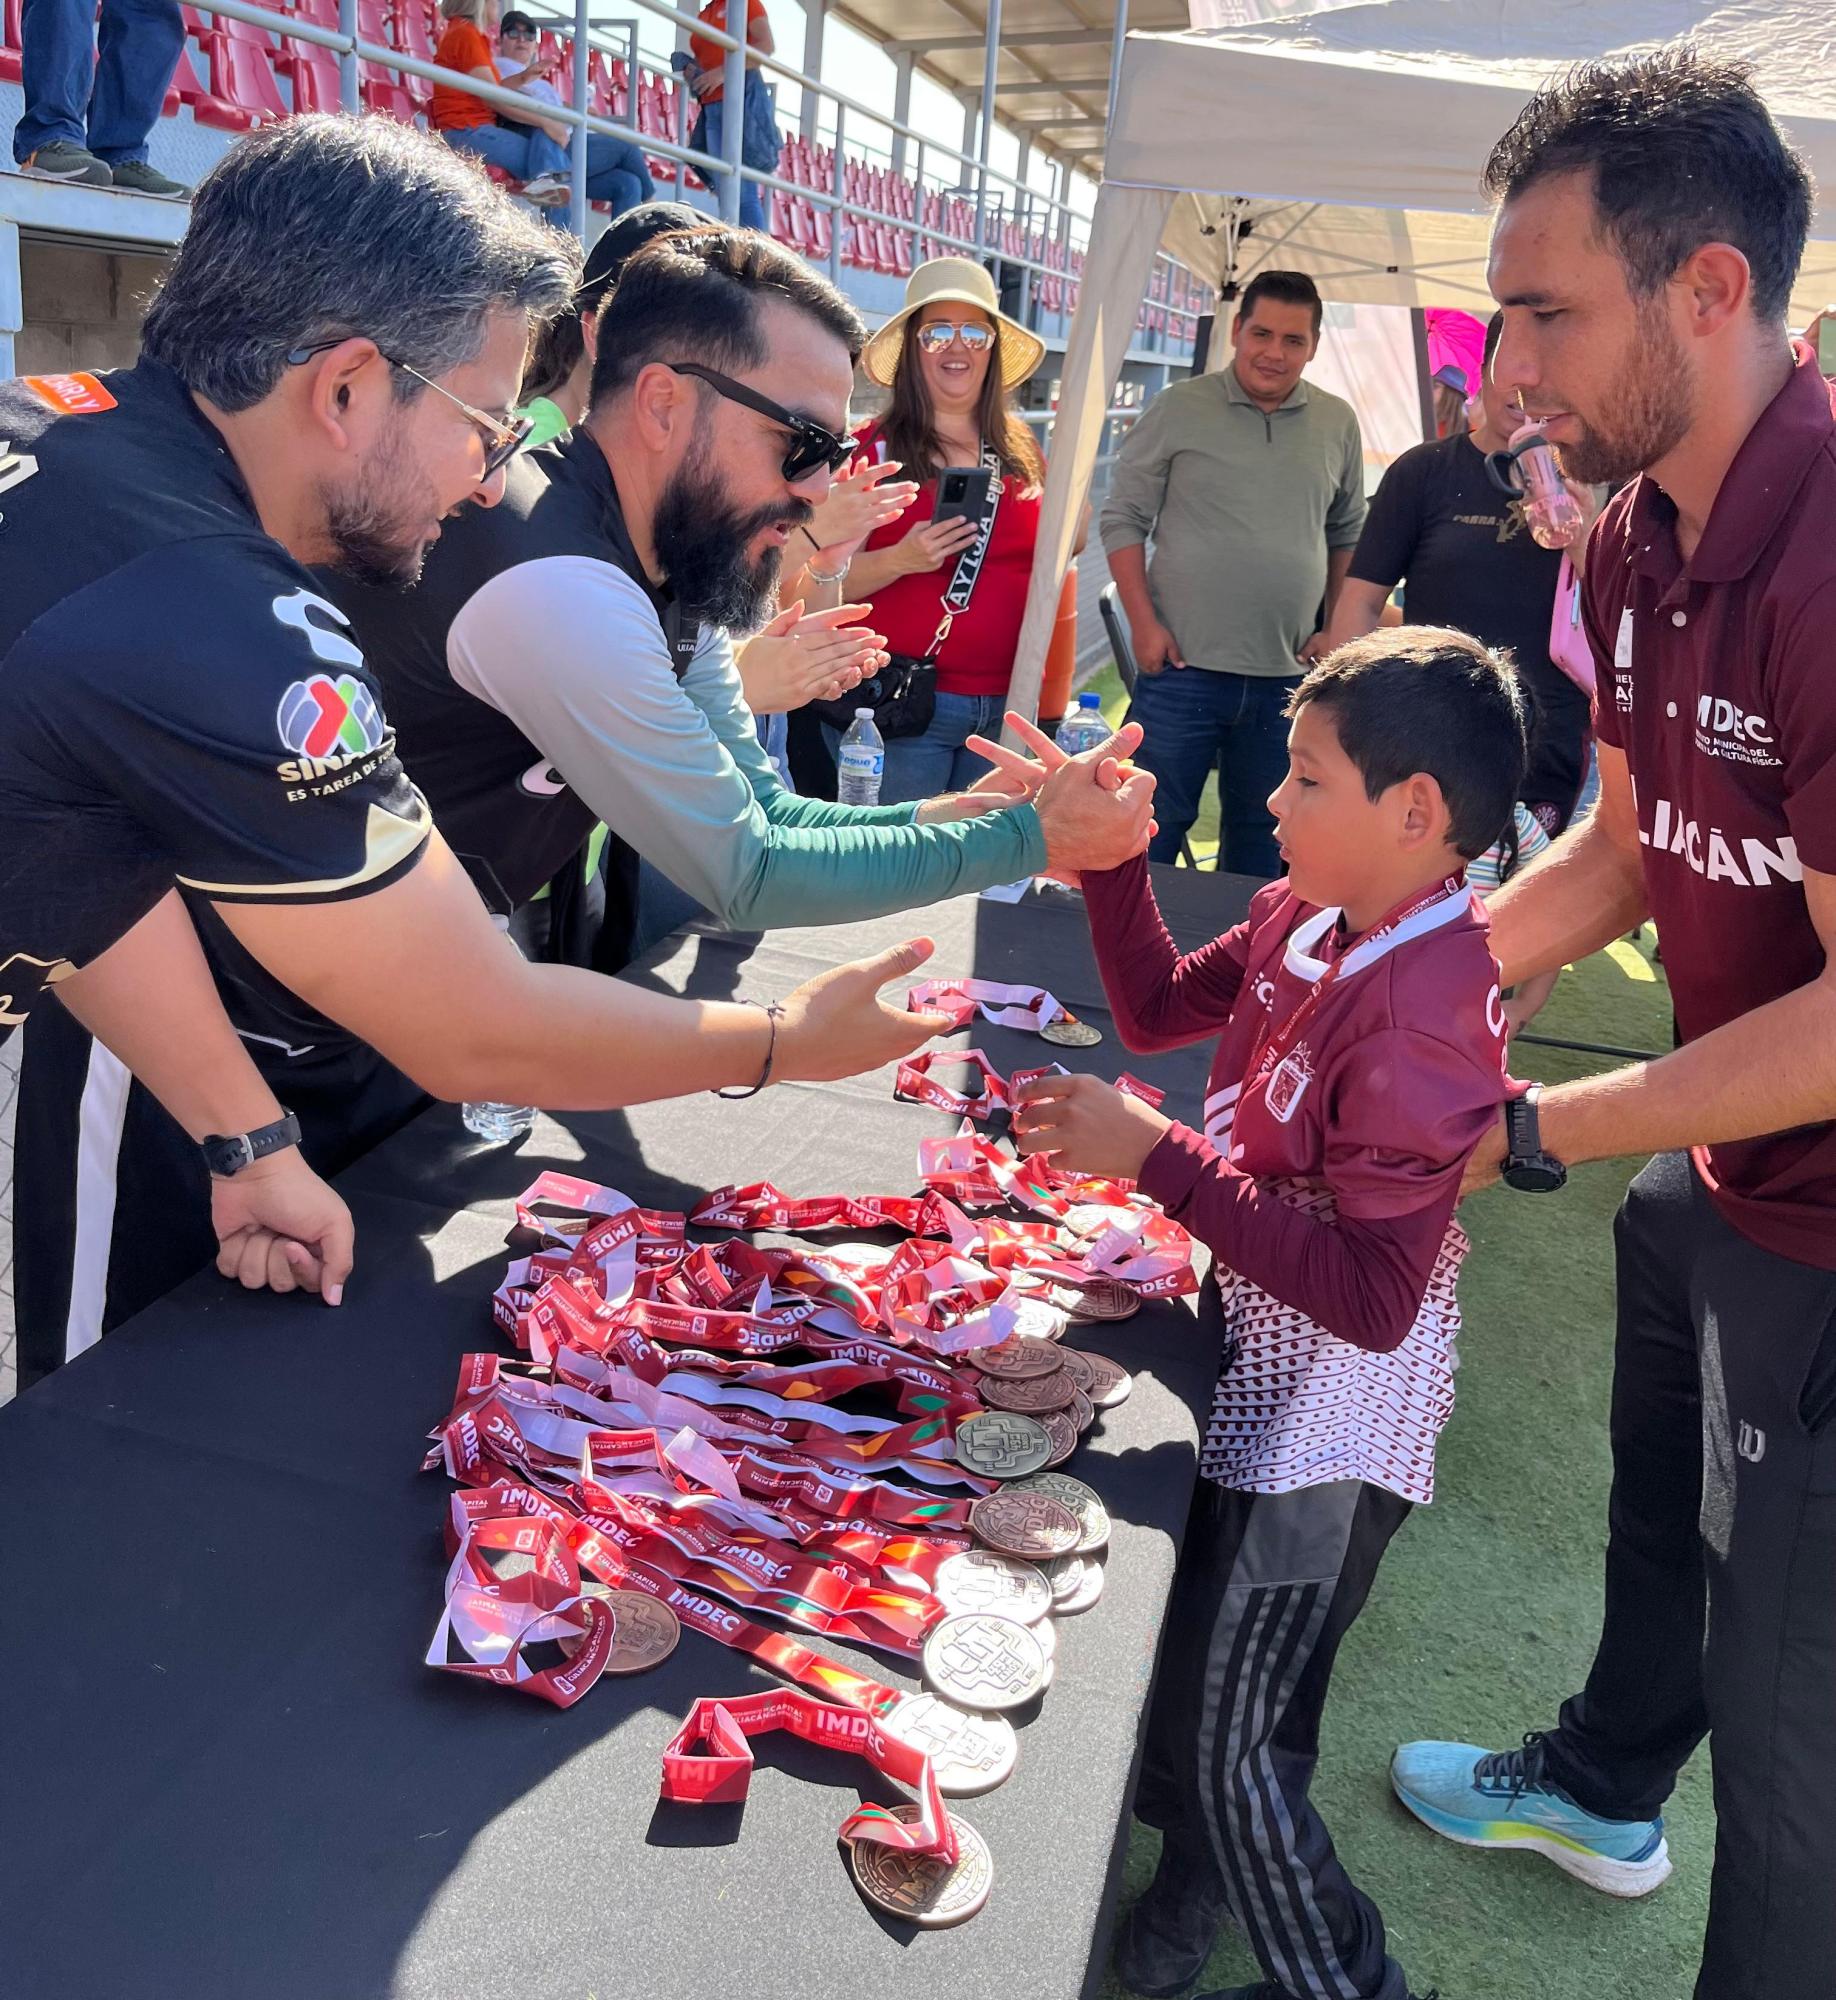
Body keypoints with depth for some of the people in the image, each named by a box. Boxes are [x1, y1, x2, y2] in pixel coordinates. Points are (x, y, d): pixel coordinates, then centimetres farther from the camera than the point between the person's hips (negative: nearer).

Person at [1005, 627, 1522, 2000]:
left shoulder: (1419, 1023, -29)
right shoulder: (1309, 917, -4)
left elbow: (1371, 1297, -31)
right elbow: (1160, 1007, 12)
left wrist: (1157, 1157, -31)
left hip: (1326, 1425, -8)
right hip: (1258, 1368, 8)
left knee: (1235, 1750, 6)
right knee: (1181, 1654, 26)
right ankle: (1200, 1870, 53)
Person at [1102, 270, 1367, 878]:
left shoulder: (1338, 424, 9)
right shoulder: (1180, 408, -1)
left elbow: (1347, 535, 18)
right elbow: (1123, 517, 0)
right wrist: (1144, 623, -8)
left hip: (1287, 675, 4)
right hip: (1183, 666, -3)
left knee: (1261, 840, 12)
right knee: (1152, 828, 0)